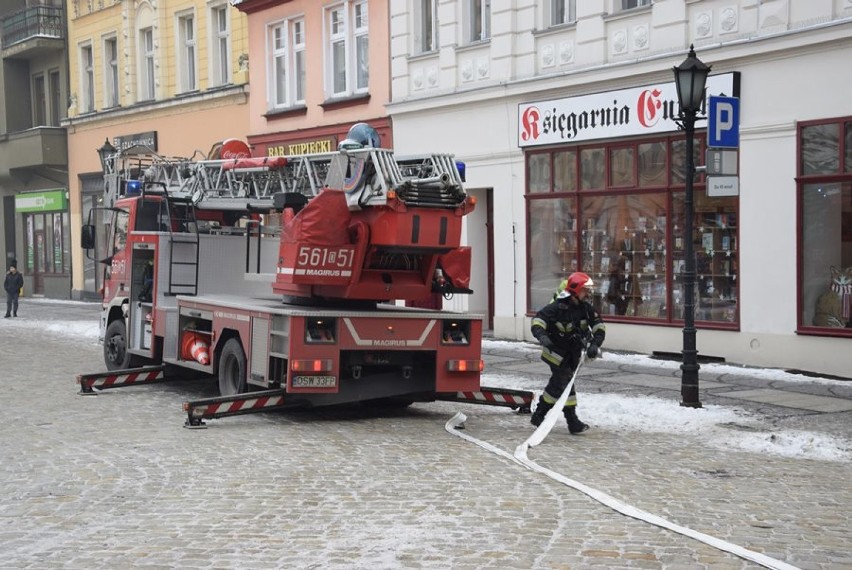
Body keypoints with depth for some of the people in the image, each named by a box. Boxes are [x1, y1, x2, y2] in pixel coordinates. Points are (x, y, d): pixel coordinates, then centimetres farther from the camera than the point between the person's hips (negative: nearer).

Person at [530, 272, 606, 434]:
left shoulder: (586, 307, -4)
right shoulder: (557, 307, -22)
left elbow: (599, 326, -4)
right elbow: (538, 320, -27)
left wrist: (595, 344, -20)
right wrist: (542, 336, -46)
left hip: (574, 352, 6)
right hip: (556, 352, -6)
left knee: (557, 384, 10)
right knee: (565, 382, -12)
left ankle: (538, 416, 23)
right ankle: (573, 422, -5)